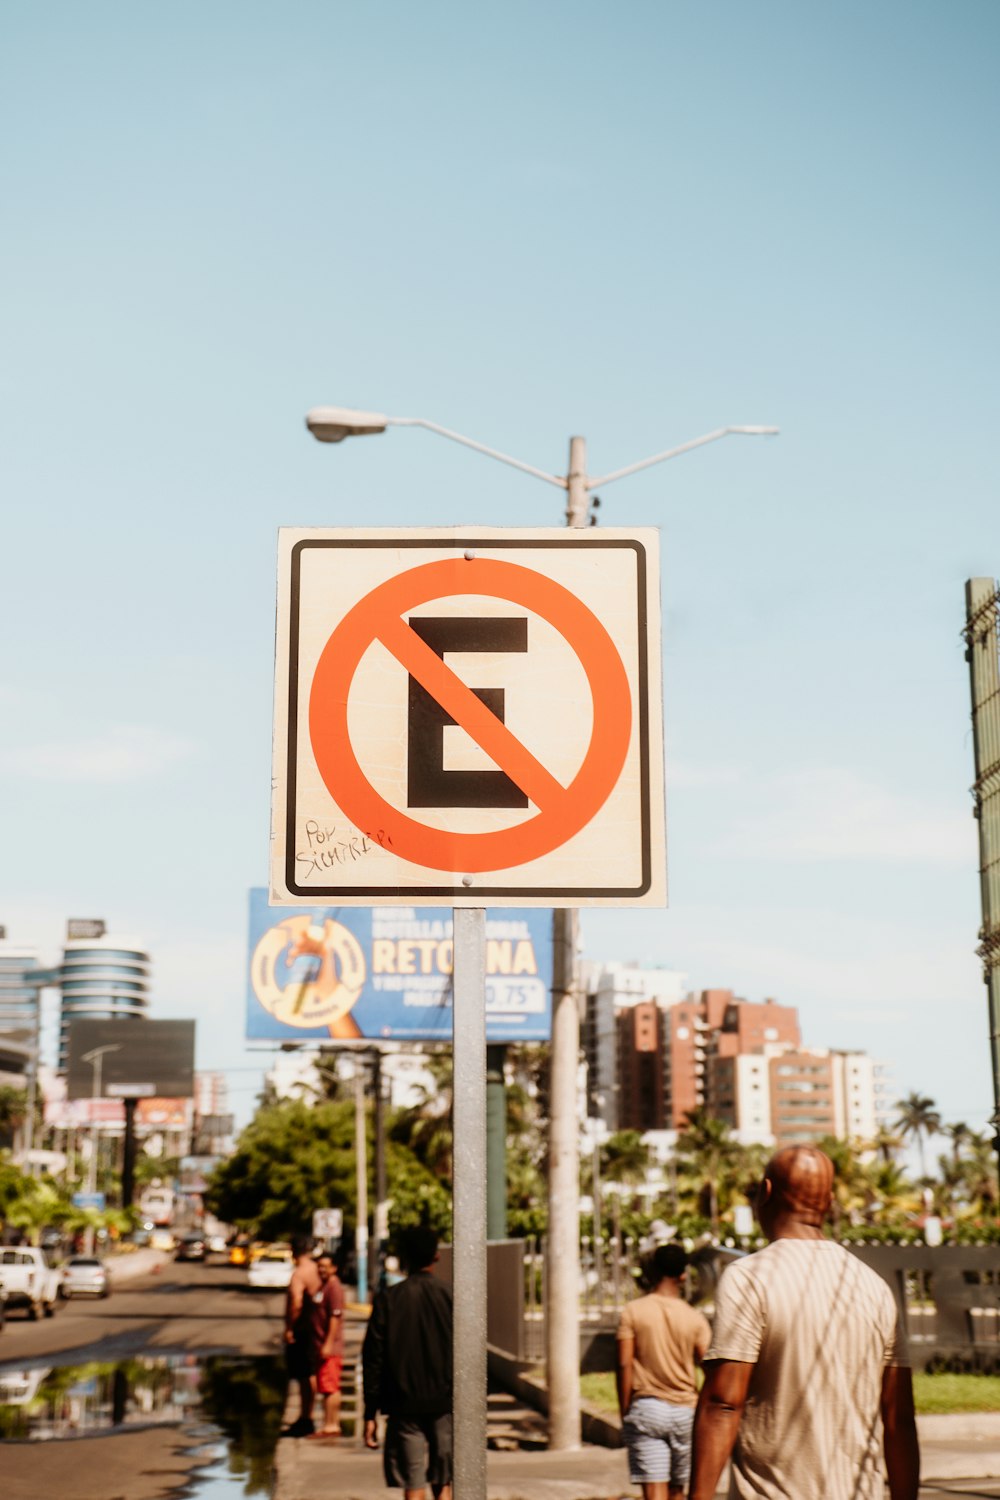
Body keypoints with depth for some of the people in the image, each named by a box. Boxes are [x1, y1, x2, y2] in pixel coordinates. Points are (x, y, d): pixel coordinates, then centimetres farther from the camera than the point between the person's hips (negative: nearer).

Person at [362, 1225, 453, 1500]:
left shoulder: (388, 1299, -3)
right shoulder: (450, 1297, -2)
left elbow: (373, 1359, -3)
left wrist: (370, 1414, 2)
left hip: (404, 1406, -1)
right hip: (444, 1404, 1)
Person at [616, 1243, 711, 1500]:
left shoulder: (633, 1311, -4)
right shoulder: (695, 1319, -1)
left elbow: (624, 1366, -8)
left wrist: (624, 1412, 0)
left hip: (645, 1409, -2)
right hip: (684, 1410, 2)